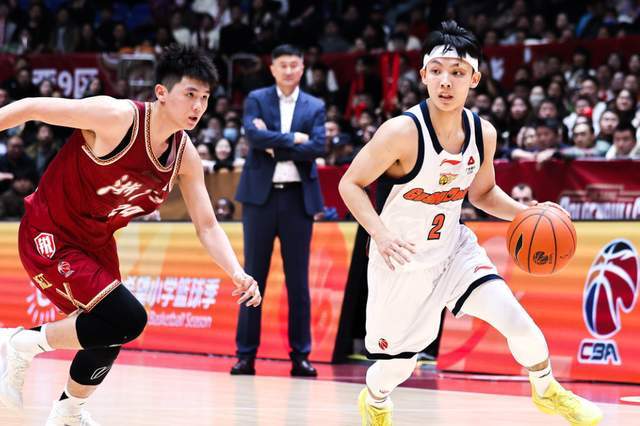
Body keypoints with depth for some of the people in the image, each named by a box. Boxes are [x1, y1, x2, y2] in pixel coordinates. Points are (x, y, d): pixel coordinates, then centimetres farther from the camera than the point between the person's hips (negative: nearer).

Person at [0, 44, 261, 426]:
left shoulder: (185, 156, -5)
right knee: (127, 319, -23)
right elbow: (32, 108, -19)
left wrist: (238, 275, -15)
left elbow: (207, 226, 1)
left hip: (96, 242, 8)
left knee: (111, 335, 19)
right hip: (49, 235, -8)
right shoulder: (117, 116, -26)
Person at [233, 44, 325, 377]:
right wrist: (293, 139, -10)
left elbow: (317, 148, -6)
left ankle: (300, 355, 7)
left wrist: (275, 146, -10)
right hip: (261, 194, -1)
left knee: (298, 279, 3)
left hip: (298, 197, 1)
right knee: (254, 276, 2)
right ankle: (246, 354, 4)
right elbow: (254, 136, -12)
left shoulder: (315, 107, 8)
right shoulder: (256, 100, 6)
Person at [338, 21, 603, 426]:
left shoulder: (483, 133, -8)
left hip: (453, 248, 4)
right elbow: (350, 185, -17)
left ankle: (548, 392, 16)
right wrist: (380, 234, -32)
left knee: (516, 321, -13)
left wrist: (526, 213, -8)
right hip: (402, 259, -4)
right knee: (396, 366, 6)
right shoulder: (403, 132, -25)